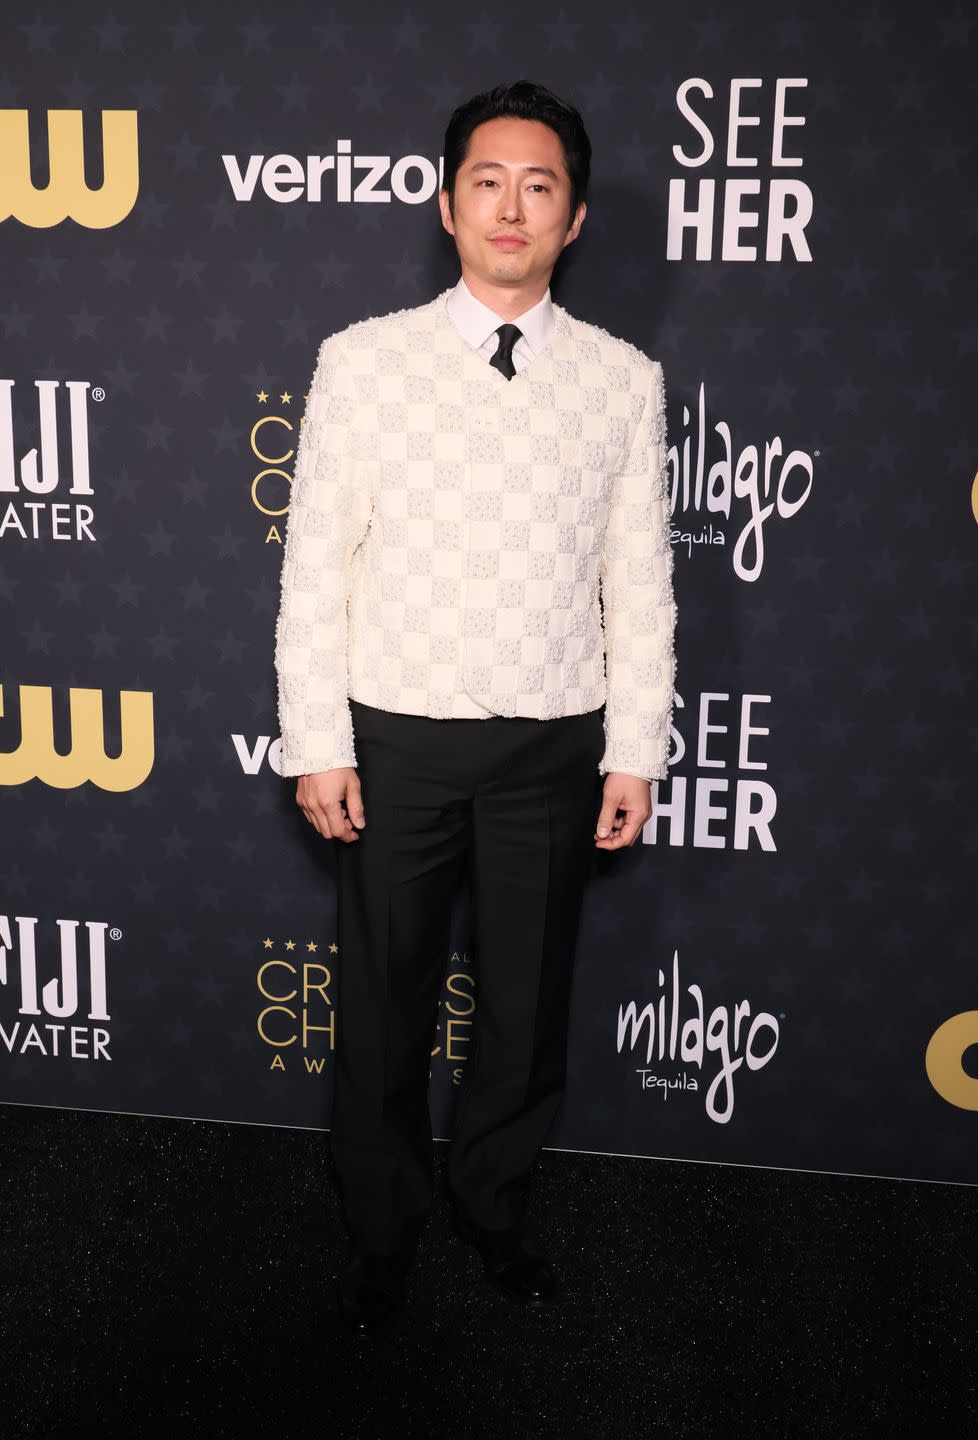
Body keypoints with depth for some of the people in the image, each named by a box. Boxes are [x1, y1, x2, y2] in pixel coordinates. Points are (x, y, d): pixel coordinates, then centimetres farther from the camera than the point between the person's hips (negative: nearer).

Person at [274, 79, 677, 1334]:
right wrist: (317, 743, -5)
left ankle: (491, 1202, 41)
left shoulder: (625, 381, 1)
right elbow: (315, 562, -2)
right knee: (382, 999, 12)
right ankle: (383, 1226, 36)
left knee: (528, 1000, 15)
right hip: (397, 738, -1)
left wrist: (635, 752, 1)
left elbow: (640, 582, 3)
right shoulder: (363, 361, -2)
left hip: (553, 745, 1)